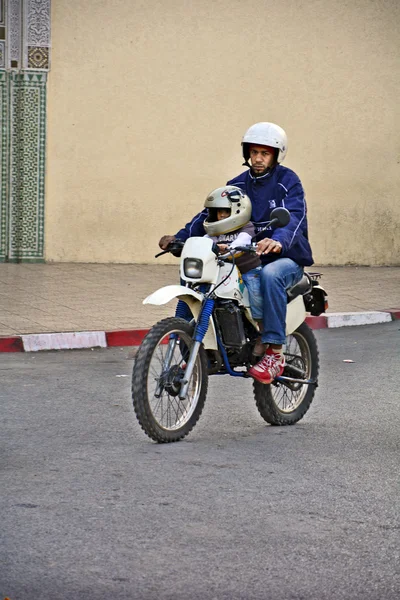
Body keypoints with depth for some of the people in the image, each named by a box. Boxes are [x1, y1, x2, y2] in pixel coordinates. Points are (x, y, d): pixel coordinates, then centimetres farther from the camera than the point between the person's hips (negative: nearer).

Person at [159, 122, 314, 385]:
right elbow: (210, 214, 5)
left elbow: (295, 216, -23)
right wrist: (180, 237, -11)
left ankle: (275, 351, -37)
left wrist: (278, 240, -45)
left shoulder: (287, 181, -5)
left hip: (286, 257, -5)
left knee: (270, 274, -40)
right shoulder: (238, 184, 12)